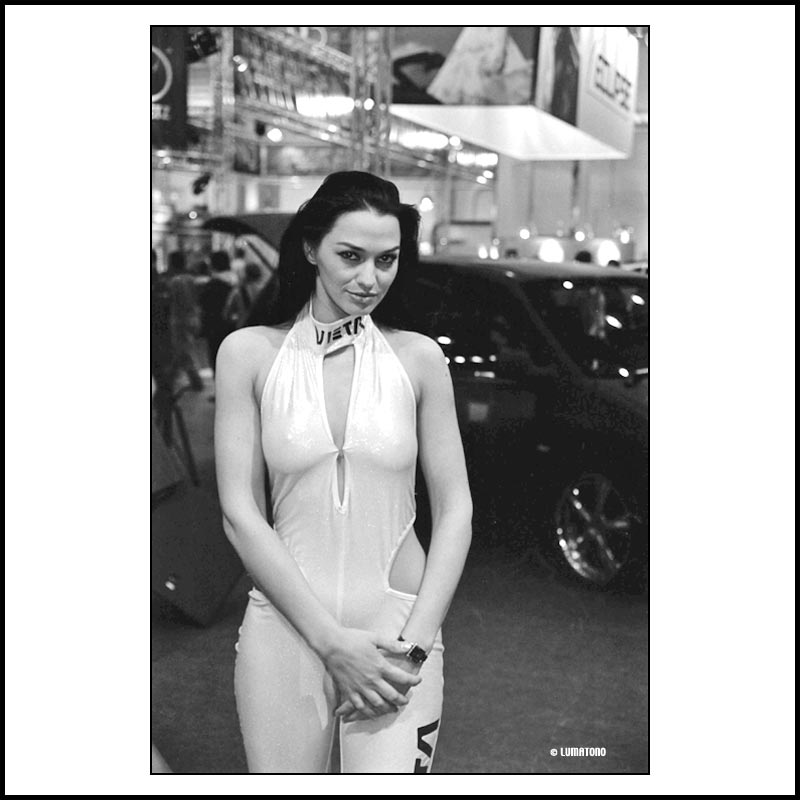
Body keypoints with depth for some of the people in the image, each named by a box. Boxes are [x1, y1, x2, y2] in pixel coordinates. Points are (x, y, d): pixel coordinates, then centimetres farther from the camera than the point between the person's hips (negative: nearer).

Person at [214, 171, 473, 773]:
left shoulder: (419, 358, 2)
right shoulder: (250, 353, 0)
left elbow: (455, 510, 3)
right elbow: (240, 513, -3)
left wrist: (415, 643, -7)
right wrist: (333, 641, -9)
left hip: (400, 635, 0)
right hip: (286, 627, 1)